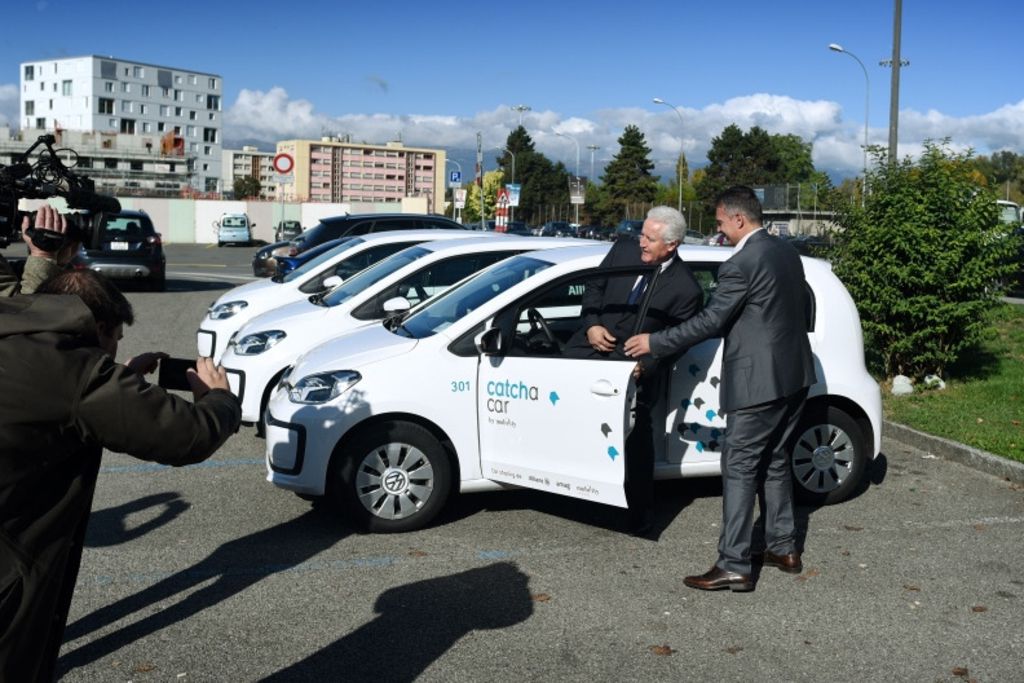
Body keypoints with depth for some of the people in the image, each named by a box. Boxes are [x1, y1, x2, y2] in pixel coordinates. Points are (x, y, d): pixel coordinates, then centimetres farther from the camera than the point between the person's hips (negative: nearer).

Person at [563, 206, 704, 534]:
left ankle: (638, 517, 13)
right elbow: (594, 286, 11)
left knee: (636, 445, -1)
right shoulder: (623, 249, 0)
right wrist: (591, 325, -5)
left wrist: (644, 367, -22)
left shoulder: (686, 290, -14)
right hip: (591, 346, 5)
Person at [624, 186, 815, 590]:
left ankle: (733, 565, -3)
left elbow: (710, 321, -17)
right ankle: (783, 548, 27)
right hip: (794, 375, 9)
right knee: (775, 463, 18)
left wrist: (654, 343, -10)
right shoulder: (787, 253, 10)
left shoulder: (741, 264, -17)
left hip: (759, 381, -9)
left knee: (739, 470, -4)